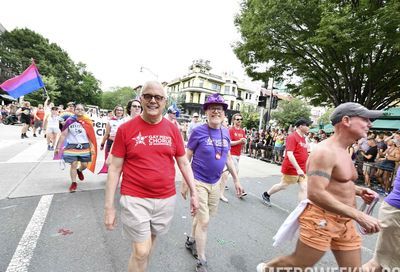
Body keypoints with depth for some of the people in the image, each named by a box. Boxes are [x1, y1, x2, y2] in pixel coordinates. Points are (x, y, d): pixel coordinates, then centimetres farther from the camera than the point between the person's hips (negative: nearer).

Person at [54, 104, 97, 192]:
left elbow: (91, 136, 3)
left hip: (84, 146, 2)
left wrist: (92, 147, -2)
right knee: (73, 165, 2)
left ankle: (79, 171, 46)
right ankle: (74, 183, 20)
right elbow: (63, 135, -1)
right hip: (72, 146, -1)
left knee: (85, 165, 9)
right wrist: (58, 147, -2)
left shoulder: (87, 122, 0)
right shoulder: (69, 121, -4)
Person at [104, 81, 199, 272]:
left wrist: (193, 193, 4)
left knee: (150, 242, 22)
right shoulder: (125, 129, -7)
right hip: (135, 199, -3)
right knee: (140, 251, 6)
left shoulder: (172, 130, -1)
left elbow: (184, 163, 5)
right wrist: (109, 206, -4)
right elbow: (114, 169, -4)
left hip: (166, 199, 3)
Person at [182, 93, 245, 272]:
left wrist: (236, 180, 9)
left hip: (215, 183, 5)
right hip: (198, 182, -5)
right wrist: (185, 184, -8)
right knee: (204, 220, 2)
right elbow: (186, 158, -9)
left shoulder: (226, 133, 1)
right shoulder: (198, 131, -14)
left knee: (201, 217, 20)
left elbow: (228, 158, 10)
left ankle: (191, 241, 46)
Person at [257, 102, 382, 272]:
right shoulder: (325, 151, -21)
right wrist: (359, 216, -26)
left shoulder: (343, 152, 11)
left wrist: (359, 191, 8)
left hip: (344, 222, 9)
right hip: (321, 220, -9)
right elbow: (315, 193, -30)